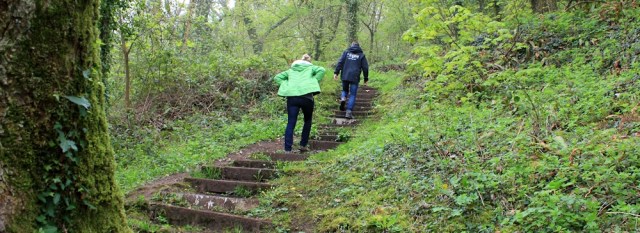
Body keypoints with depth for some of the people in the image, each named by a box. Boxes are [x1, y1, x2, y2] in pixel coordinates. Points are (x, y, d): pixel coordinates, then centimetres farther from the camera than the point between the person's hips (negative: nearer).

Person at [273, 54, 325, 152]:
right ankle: (303, 145, 17)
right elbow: (321, 70, -1)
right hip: (306, 96, -2)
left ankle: (287, 148, -7)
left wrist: (286, 85, 13)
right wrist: (314, 83, 2)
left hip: (291, 97, 2)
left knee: (291, 123, 1)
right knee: (307, 121, 19)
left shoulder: (291, 70, 28)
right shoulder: (311, 68, 20)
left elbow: (277, 77, 22)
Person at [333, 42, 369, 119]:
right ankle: (349, 112, -7)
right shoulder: (361, 55, 9)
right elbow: (365, 67, 7)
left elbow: (340, 62, 0)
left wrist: (336, 72, -2)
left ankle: (343, 98, -9)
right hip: (355, 78, -1)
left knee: (345, 90, 24)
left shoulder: (346, 52, 11)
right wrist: (366, 79, 14)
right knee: (352, 95, 2)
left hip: (345, 76, 1)